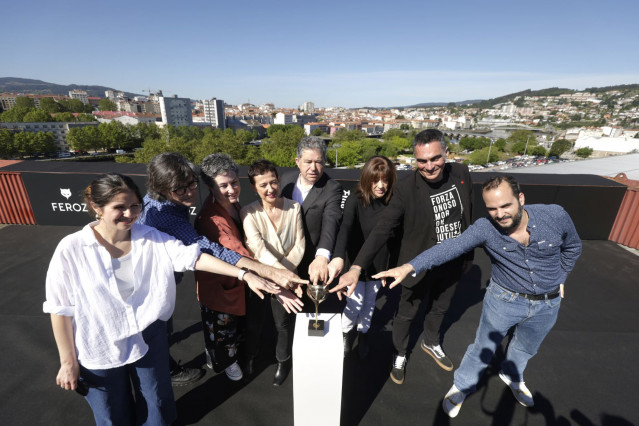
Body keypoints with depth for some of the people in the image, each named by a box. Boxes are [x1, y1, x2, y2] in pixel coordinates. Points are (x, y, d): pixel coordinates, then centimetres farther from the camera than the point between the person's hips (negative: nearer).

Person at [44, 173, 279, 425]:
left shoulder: (151, 238, -12)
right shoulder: (72, 250, -17)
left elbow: (192, 256, -19)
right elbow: (61, 310, -10)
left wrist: (244, 274, -27)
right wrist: (68, 362, -4)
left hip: (149, 342, 2)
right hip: (100, 353, -1)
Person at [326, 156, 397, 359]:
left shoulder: (391, 203, -7)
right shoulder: (355, 200, -19)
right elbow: (345, 227, -35)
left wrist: (390, 267, 6)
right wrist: (338, 257, -51)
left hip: (378, 266, 3)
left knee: (369, 304, 19)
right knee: (354, 304, 9)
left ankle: (363, 333, 47)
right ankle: (347, 333, 41)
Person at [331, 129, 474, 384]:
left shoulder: (461, 174, -12)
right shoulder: (406, 189, -27)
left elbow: (467, 214, 3)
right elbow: (382, 230, -32)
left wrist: (466, 251, 12)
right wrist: (357, 268, -41)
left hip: (453, 264, 5)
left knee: (440, 308, 28)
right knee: (407, 314, 16)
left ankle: (431, 343, 59)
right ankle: (400, 355, 47)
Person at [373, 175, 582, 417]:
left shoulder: (555, 216, -21)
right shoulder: (484, 228, -27)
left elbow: (572, 247, 1)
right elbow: (448, 248, -38)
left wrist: (560, 279, 5)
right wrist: (408, 267, -51)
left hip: (547, 303, 3)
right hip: (504, 299, -3)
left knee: (526, 348, 27)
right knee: (483, 349, 12)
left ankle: (512, 376, 59)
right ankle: (461, 387, 38)